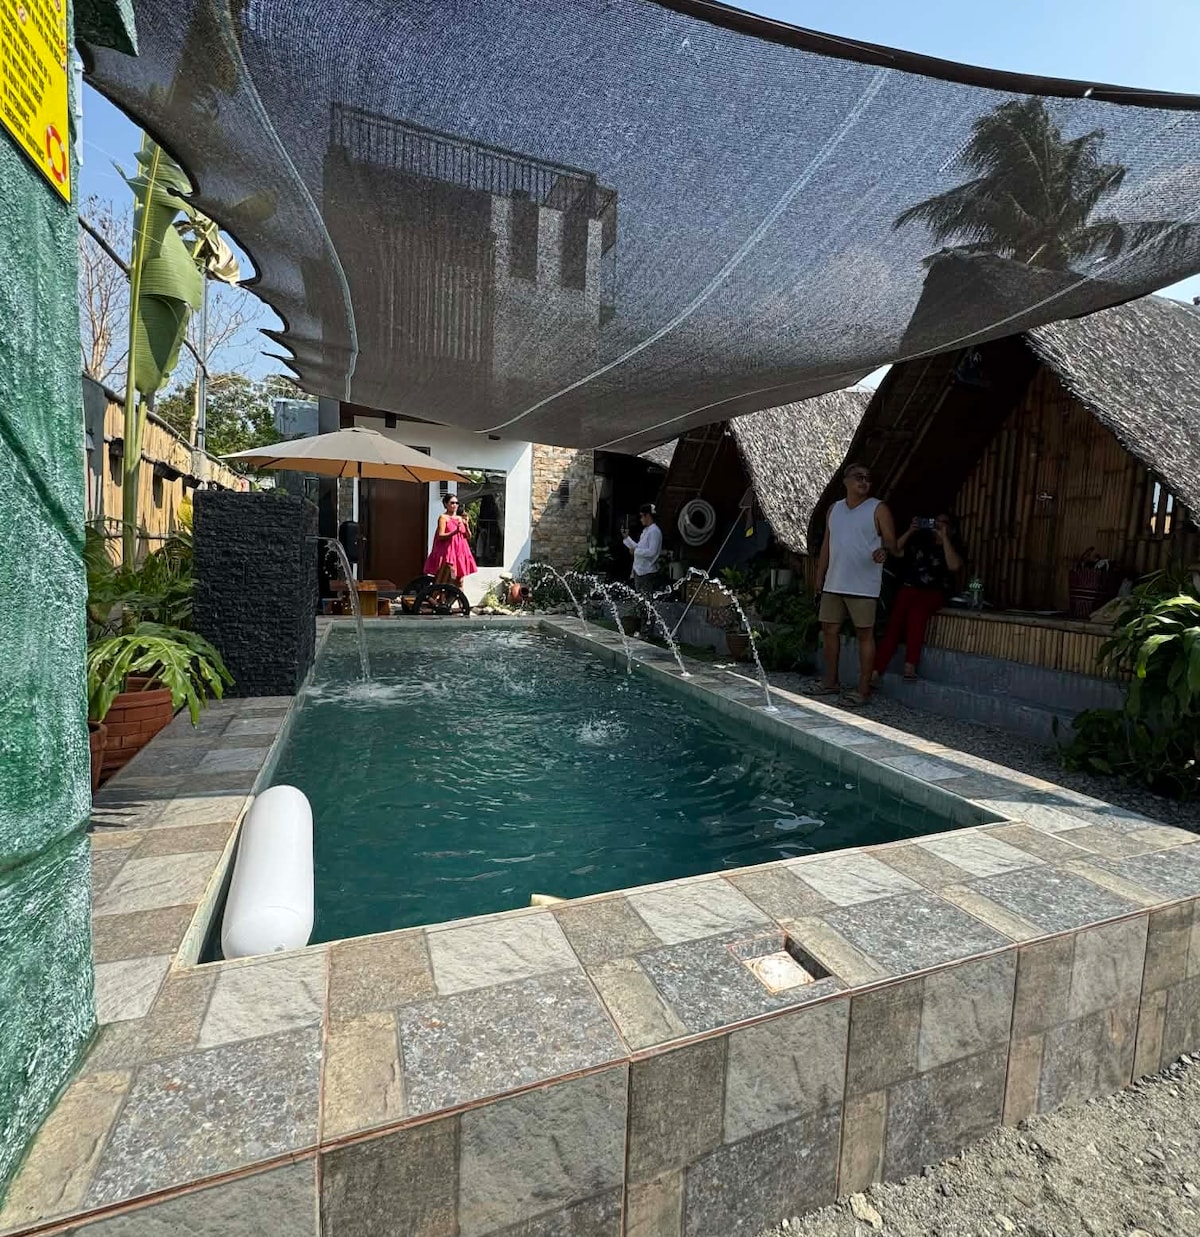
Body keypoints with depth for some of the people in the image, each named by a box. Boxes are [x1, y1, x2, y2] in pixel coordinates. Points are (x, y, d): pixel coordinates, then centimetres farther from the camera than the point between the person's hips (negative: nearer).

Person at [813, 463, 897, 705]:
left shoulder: (878, 509, -1)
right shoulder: (834, 509, 13)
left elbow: (891, 542, -4)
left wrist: (884, 551, -28)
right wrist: (820, 577, 13)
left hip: (863, 585, -5)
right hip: (834, 584, 5)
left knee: (864, 634, -2)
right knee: (829, 630, 8)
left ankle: (863, 689, 5)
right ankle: (831, 682, 21)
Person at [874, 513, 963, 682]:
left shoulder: (954, 548, 9)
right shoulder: (920, 540, 16)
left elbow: (954, 566, -12)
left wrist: (944, 538, -9)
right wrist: (910, 531, -3)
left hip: (934, 593, -2)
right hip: (910, 588, 2)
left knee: (917, 612, -36)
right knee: (895, 621, -24)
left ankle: (910, 665, -38)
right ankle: (877, 669, -31)